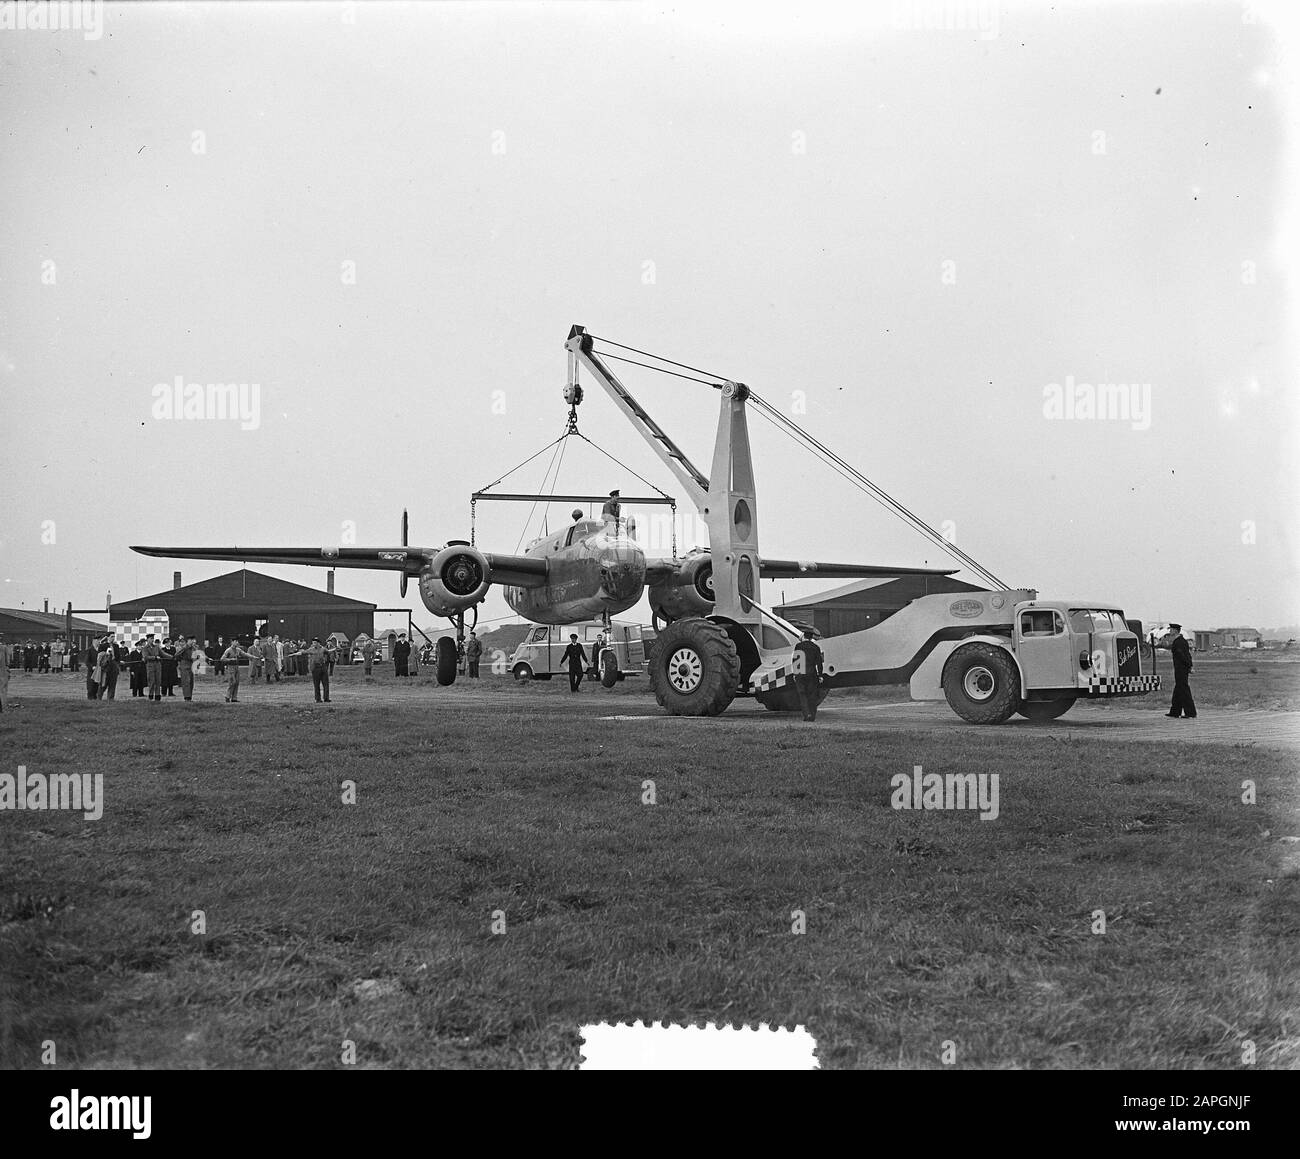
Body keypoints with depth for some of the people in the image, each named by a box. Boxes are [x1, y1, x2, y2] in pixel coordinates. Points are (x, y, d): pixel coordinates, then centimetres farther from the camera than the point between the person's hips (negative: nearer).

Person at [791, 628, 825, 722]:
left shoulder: (798, 646, -2)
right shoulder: (815, 648, -3)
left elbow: (794, 660, 1)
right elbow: (819, 663, -3)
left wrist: (794, 673, 10)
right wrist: (820, 676, 4)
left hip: (800, 675, 0)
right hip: (812, 675, 0)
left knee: (802, 695, 5)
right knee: (812, 696, 9)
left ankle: (807, 714, -10)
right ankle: (812, 716, 9)